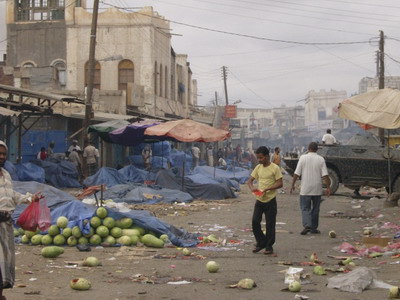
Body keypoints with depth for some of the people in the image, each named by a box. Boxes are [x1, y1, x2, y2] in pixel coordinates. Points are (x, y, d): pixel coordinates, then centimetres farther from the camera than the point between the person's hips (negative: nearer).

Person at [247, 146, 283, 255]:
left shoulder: (275, 168, -9)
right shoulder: (258, 167, 8)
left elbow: (280, 184, -12)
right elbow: (250, 180, 12)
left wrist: (266, 189, -22)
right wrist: (252, 188, -11)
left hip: (270, 200, -5)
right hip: (259, 200, 5)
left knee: (270, 224, 1)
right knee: (255, 221, 1)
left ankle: (269, 246, 12)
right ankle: (261, 243, 17)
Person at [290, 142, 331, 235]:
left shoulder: (303, 158, -4)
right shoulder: (321, 159, -1)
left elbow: (297, 174, -5)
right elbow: (325, 175, -7)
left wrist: (292, 185, 3)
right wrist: (328, 187, -1)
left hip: (305, 189, -1)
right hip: (317, 189, 2)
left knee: (305, 208, 4)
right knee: (315, 209, 13)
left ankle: (307, 225, -16)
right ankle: (314, 228, 18)